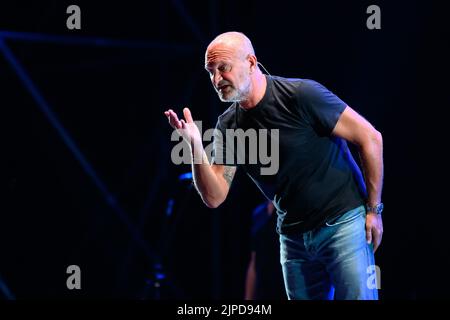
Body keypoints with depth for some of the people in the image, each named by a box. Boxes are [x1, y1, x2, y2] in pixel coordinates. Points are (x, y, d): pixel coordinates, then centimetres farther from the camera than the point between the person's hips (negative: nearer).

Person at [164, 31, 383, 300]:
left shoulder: (301, 95, -16)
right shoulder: (229, 126, 2)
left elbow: (371, 138, -11)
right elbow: (214, 197, -4)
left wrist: (374, 210, -9)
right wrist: (195, 145, -19)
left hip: (343, 221, -6)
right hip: (294, 236, 6)